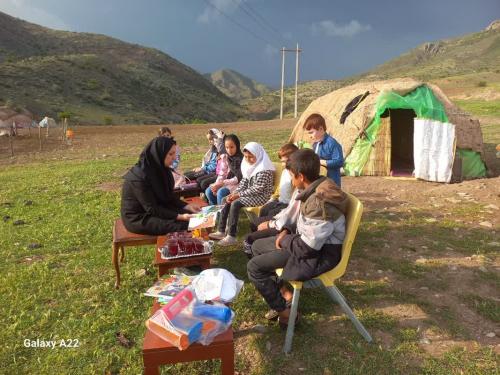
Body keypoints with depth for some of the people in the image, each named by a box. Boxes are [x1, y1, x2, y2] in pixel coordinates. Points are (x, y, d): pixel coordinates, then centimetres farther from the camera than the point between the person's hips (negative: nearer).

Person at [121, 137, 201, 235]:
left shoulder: (161, 169, -2)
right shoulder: (140, 176, -26)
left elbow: (169, 196, 7)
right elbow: (152, 209, -24)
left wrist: (187, 206, -6)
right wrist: (179, 217, -27)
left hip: (158, 209, 8)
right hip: (138, 218, -8)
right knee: (183, 225, -22)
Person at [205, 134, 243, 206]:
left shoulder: (242, 159, -13)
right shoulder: (224, 157, 6)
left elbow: (239, 178, -16)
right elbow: (221, 175, 5)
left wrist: (223, 183, -21)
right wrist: (217, 184, -14)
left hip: (237, 184, -6)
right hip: (226, 183, 6)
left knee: (221, 192, -29)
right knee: (208, 191, -12)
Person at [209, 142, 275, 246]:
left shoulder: (264, 169, -19)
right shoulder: (249, 165, 9)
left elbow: (258, 189, -23)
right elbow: (244, 181, 12)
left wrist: (239, 194, -21)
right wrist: (234, 193, -4)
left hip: (261, 196, -10)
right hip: (250, 193, 10)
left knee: (235, 203, -25)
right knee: (228, 201, -2)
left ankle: (231, 236, -23)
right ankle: (221, 231, -2)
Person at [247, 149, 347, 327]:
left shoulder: (320, 204, -31)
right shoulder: (318, 187, -2)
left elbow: (306, 248, -27)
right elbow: (299, 216, 15)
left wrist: (284, 240, -10)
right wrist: (285, 231, 0)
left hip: (318, 255, -10)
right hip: (309, 240, 10)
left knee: (254, 267, -10)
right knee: (257, 246, 15)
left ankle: (285, 312, 4)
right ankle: (282, 293, 18)